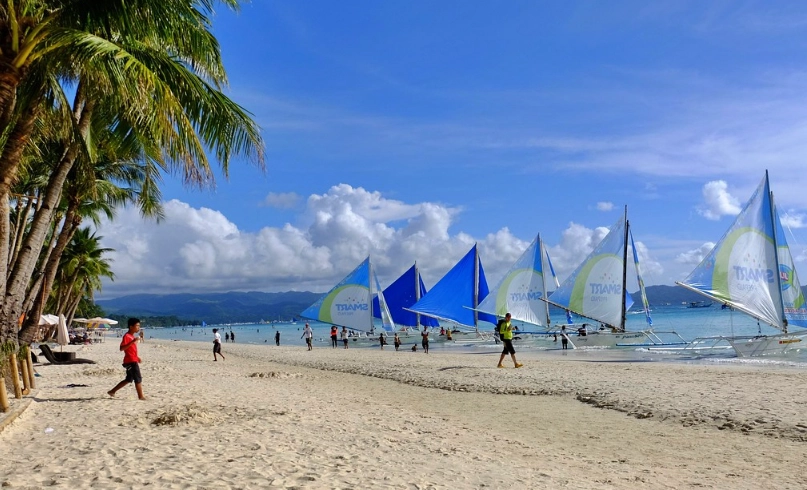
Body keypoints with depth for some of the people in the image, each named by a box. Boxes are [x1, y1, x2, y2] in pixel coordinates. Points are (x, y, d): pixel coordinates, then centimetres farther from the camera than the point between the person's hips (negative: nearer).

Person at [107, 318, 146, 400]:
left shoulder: (132, 336, 16)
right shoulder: (127, 336, -14)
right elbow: (122, 348, -25)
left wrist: (136, 357, 19)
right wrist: (133, 341, -31)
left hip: (133, 361, 10)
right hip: (131, 361, -10)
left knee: (129, 379, 16)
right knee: (138, 379, -6)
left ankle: (112, 391, 23)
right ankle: (141, 396, -1)